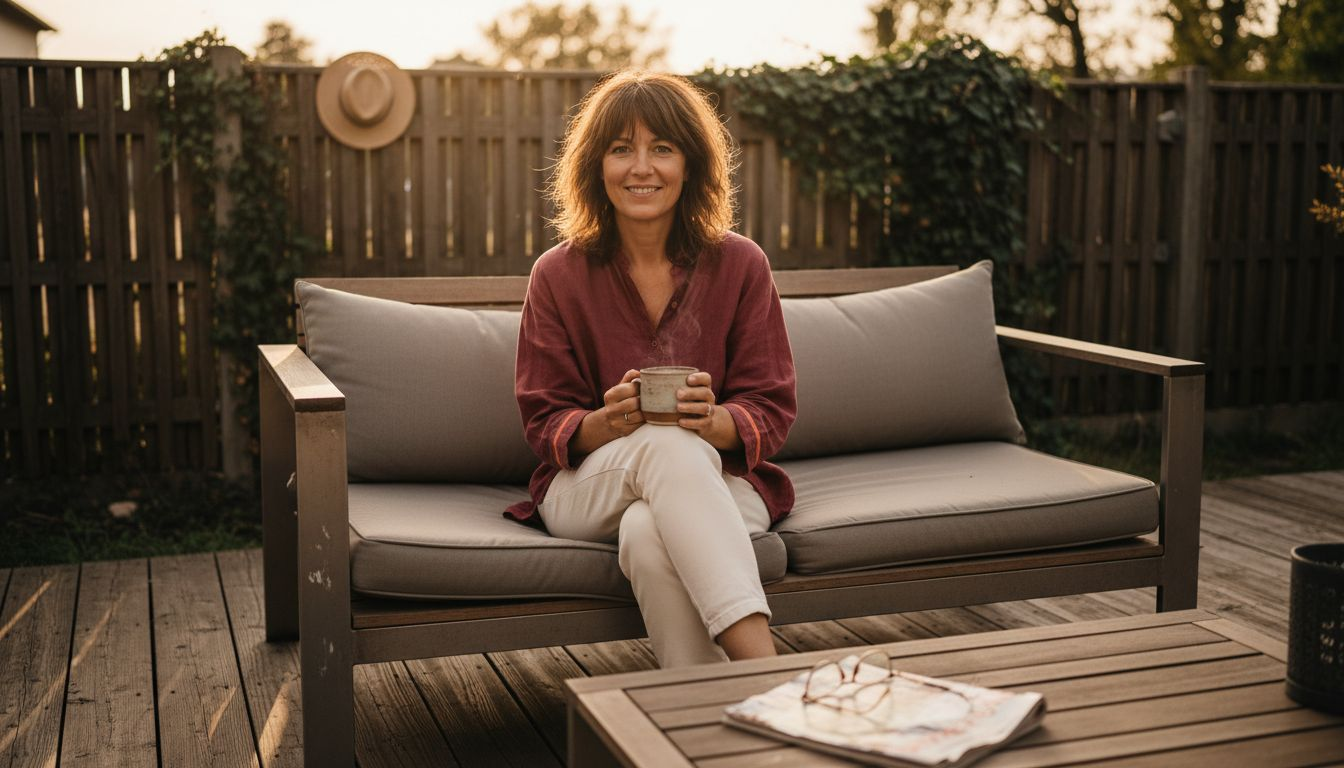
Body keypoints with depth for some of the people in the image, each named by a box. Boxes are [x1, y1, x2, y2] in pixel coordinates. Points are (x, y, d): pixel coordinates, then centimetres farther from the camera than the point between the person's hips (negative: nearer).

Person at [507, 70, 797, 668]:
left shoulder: (740, 265, 1)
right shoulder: (558, 275, 2)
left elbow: (772, 412, 0)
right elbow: (545, 426, 0)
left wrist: (713, 421, -25)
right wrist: (609, 422, -24)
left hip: (718, 485, 0)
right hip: (587, 489, 0)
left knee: (647, 533, -37)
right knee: (670, 445, -36)